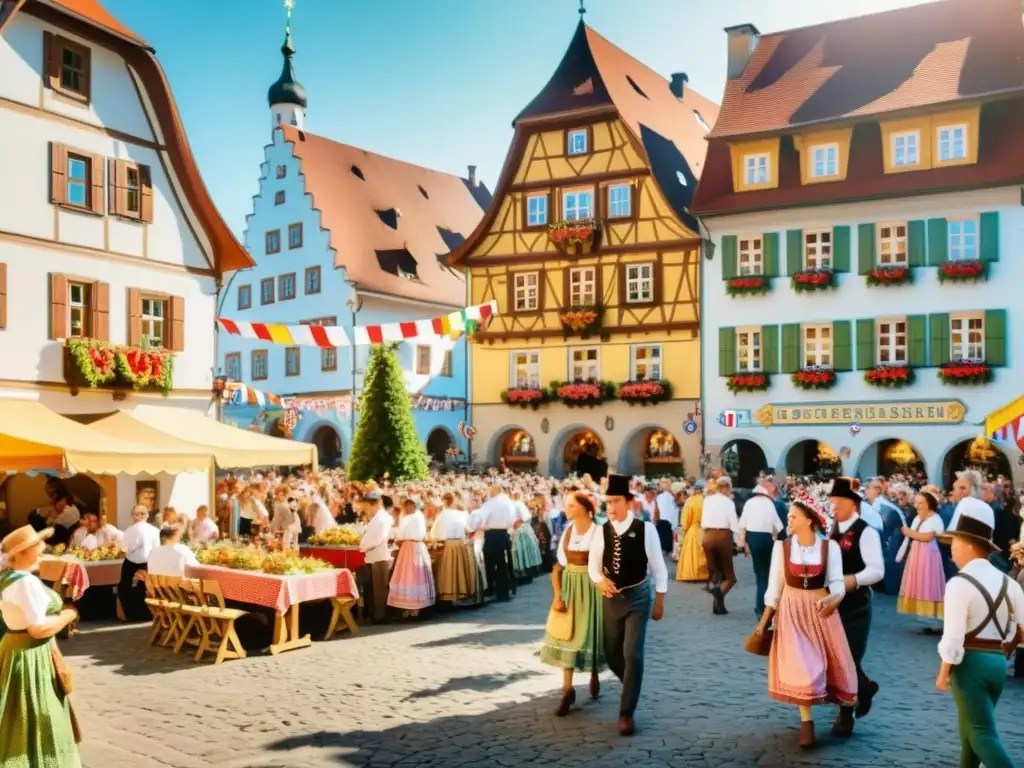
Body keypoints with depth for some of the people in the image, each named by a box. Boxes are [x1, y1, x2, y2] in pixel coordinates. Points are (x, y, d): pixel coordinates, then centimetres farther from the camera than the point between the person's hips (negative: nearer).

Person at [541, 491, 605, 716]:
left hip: (591, 589, -4)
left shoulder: (598, 532, -12)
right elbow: (559, 566, 4)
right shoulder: (567, 532, 3)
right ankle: (568, 690, 8)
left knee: (589, 634, 5)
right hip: (569, 588, 4)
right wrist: (557, 595, -5)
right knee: (568, 636, 3)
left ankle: (594, 675, 35)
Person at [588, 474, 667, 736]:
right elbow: (593, 565, 6)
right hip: (611, 598, 4)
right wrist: (600, 581, -16)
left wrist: (659, 602, -1)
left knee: (632, 655, -8)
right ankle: (632, 685, 44)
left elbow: (658, 568, -4)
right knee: (611, 653, 12)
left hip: (637, 597, -4)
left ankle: (626, 713, 4)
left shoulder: (645, 529, -12)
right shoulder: (602, 532, -4)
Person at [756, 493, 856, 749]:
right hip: (792, 611, 0)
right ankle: (806, 722, 9)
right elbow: (775, 586, -3)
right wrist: (764, 620, -3)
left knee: (832, 663, 9)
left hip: (822, 609, 0)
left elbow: (837, 581, -12)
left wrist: (835, 597, -36)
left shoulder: (830, 547, -10)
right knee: (799, 666, -3)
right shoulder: (781, 547, -8)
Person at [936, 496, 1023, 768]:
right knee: (970, 728, 22)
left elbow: (953, 635, -17)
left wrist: (943, 673, -8)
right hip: (998, 663, 7)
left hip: (971, 663, -7)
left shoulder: (959, 583, -14)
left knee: (984, 734, -3)